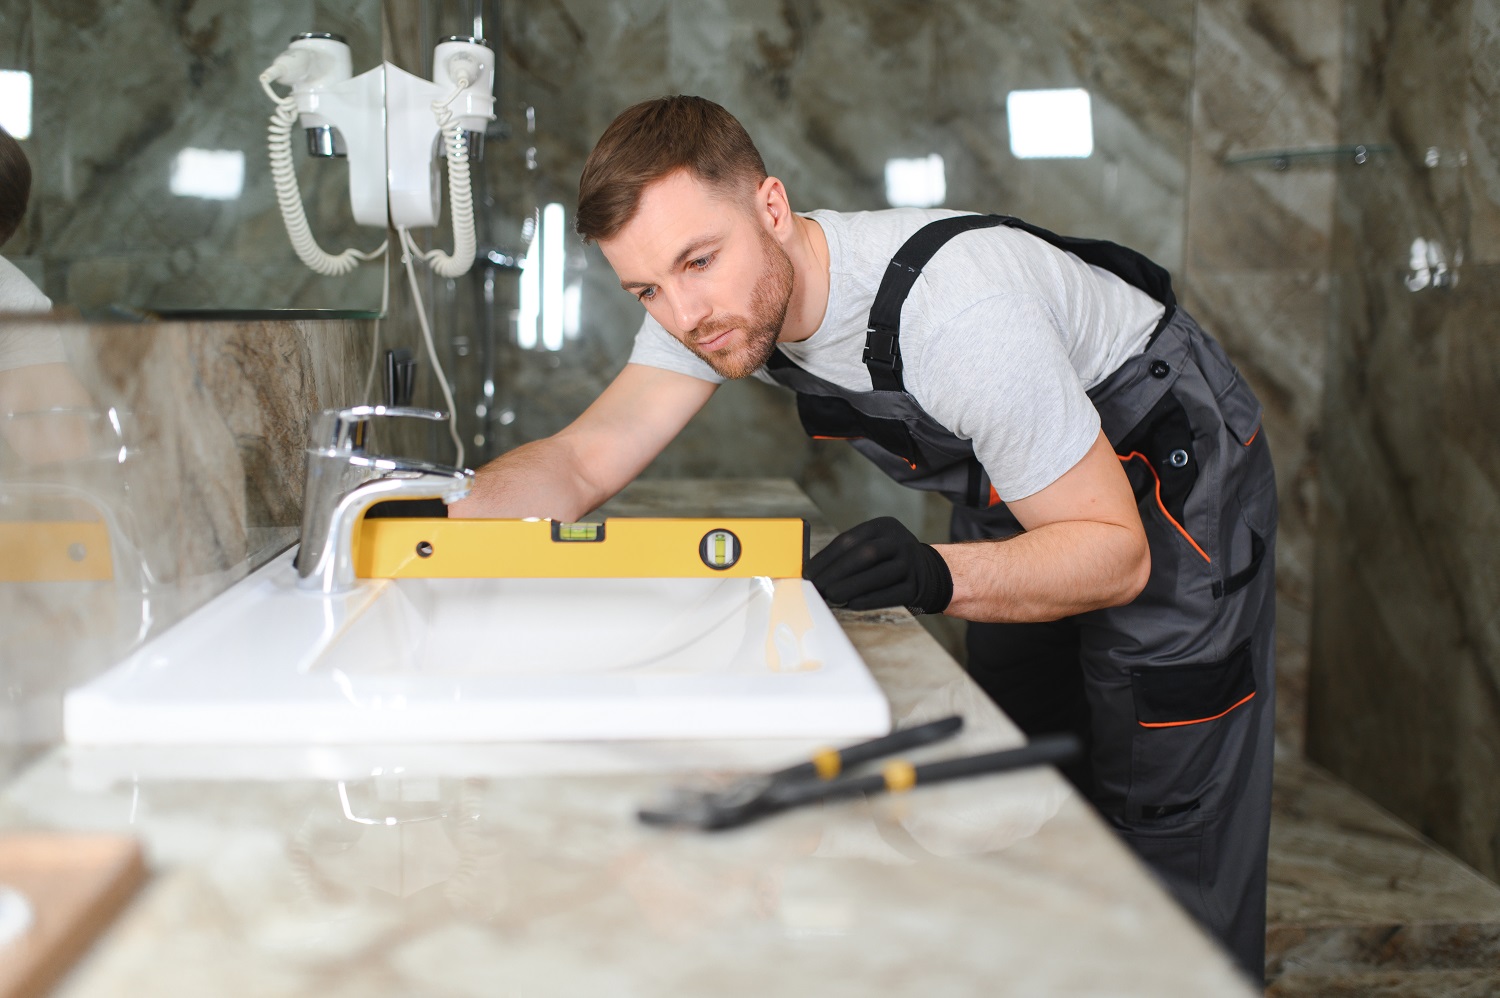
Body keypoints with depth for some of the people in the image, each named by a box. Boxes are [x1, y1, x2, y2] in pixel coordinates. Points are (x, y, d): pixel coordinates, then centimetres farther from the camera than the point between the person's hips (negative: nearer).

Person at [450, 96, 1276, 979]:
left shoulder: (956, 312, -39)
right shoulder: (717, 292, -18)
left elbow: (1115, 551, -31)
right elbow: (586, 461, -16)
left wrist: (936, 576, -48)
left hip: (1170, 463, -7)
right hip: (1018, 488, 7)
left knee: (1169, 816, -7)